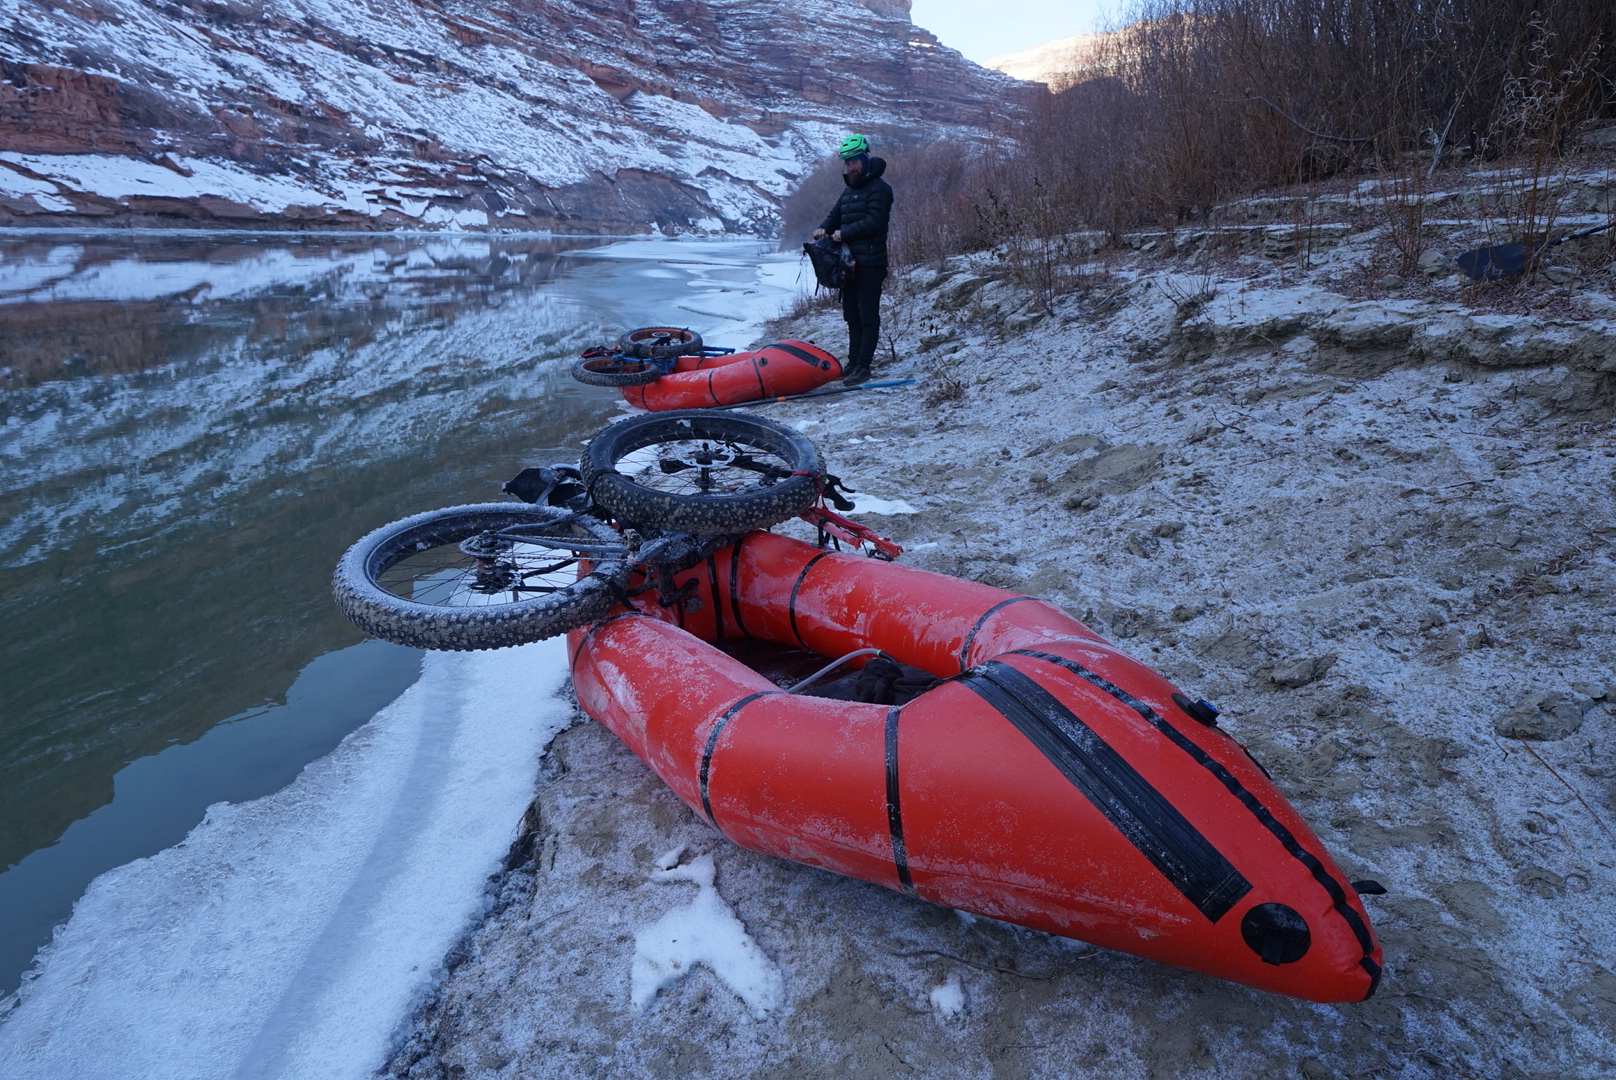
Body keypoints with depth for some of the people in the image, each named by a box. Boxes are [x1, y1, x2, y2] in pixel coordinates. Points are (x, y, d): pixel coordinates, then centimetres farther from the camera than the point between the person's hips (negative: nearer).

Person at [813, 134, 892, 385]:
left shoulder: (878, 189, -7)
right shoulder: (849, 190, 21)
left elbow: (874, 221, -19)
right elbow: (835, 215, 21)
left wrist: (844, 233, -17)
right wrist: (824, 228, -1)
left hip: (870, 263, -9)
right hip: (849, 262, 9)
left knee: (868, 315, -6)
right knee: (852, 315, 12)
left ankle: (863, 366, -5)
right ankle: (853, 363, 19)